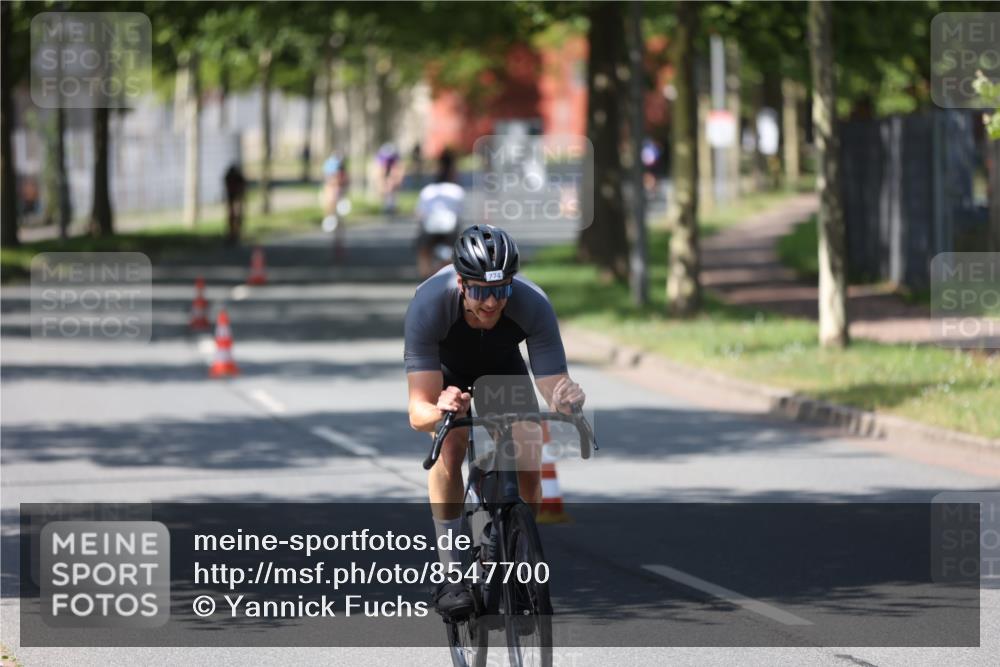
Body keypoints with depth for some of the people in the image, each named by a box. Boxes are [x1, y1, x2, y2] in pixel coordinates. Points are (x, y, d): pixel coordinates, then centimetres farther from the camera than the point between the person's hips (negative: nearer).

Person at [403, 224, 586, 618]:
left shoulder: (533, 305, -37)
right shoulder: (429, 304, -41)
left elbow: (553, 384, -36)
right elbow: (418, 412, -43)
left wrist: (564, 401, -59)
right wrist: (439, 411, -65)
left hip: (502, 365, 2)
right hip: (444, 367, -1)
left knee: (527, 463, -16)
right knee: (451, 447, -27)